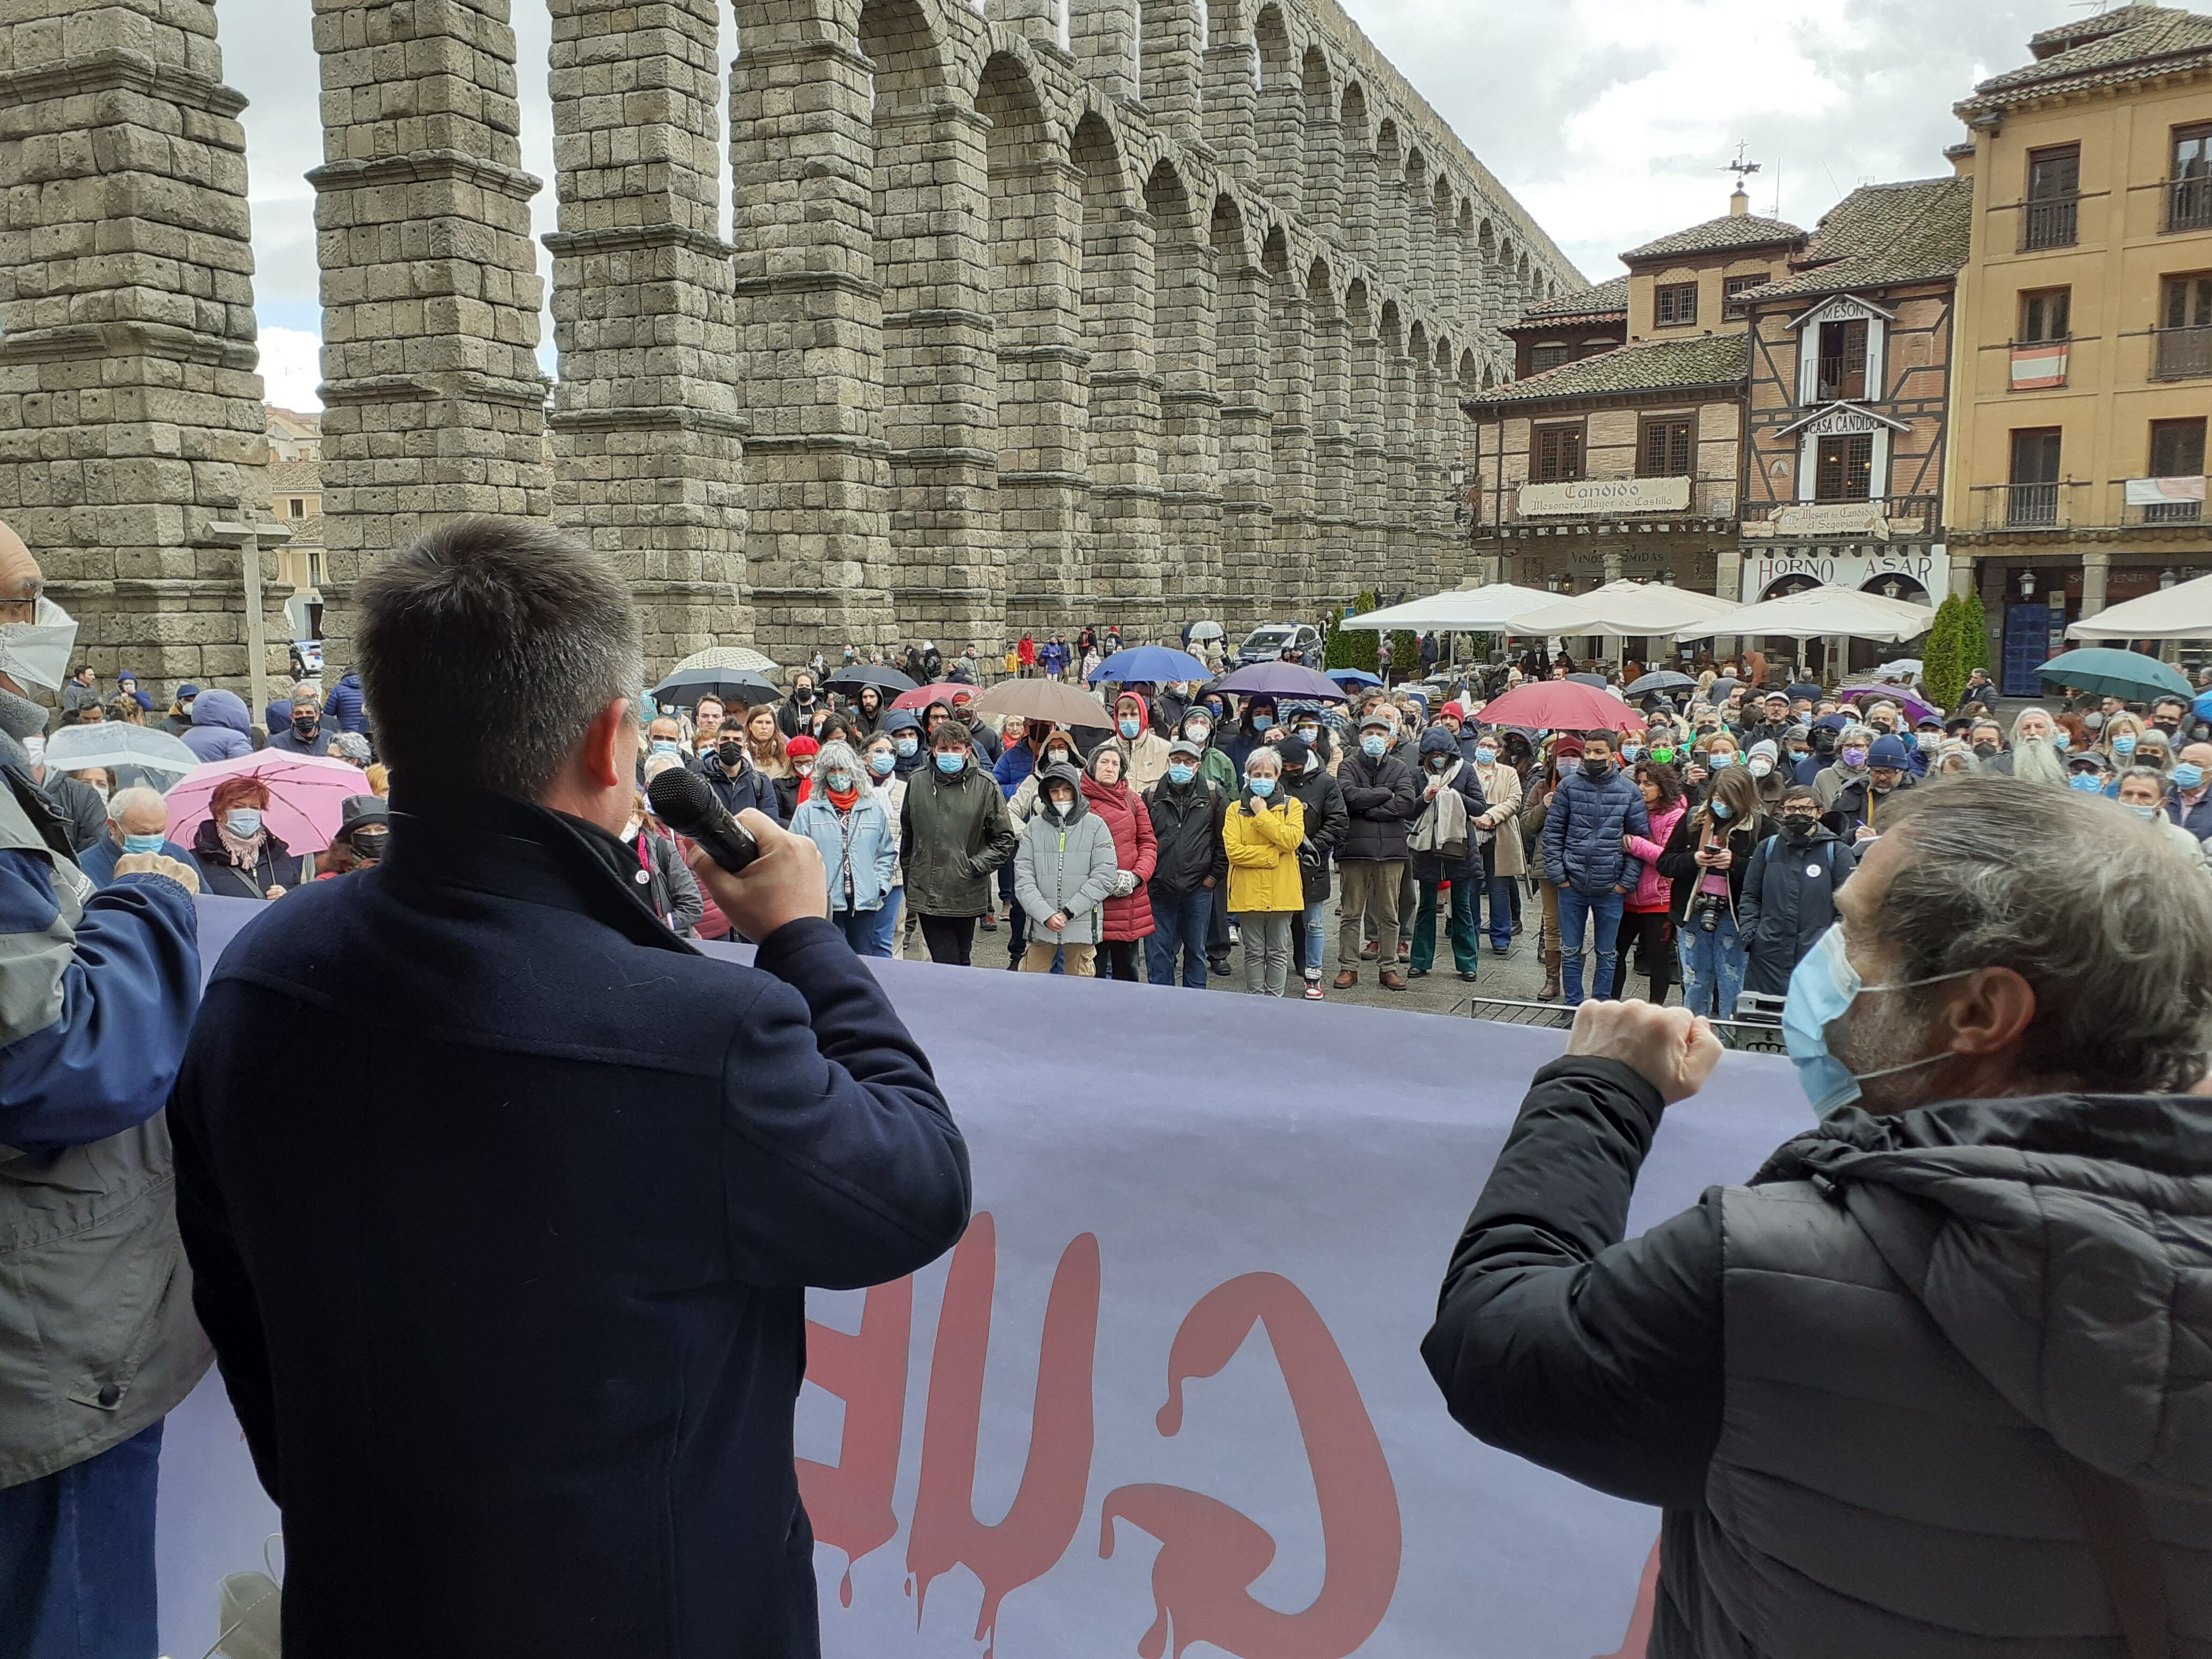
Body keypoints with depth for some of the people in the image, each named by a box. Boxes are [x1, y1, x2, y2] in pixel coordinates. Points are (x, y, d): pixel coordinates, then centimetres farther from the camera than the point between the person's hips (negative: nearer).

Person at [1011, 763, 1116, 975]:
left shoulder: (1096, 826, 0)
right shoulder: (1034, 827, 5)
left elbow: (1104, 878, -6)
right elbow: (1023, 879, 0)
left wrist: (1068, 912, -11)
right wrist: (1046, 915, -13)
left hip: (1081, 925, -1)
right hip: (1041, 926, 2)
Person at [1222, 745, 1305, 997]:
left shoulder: (1291, 805, 5)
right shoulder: (1236, 809, 4)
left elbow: (1292, 839, -13)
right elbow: (1233, 850, -9)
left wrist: (1262, 815, -12)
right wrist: (1272, 856, -13)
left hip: (1282, 891, 0)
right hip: (1248, 892, 0)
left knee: (1278, 952, 7)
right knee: (1254, 952, 7)